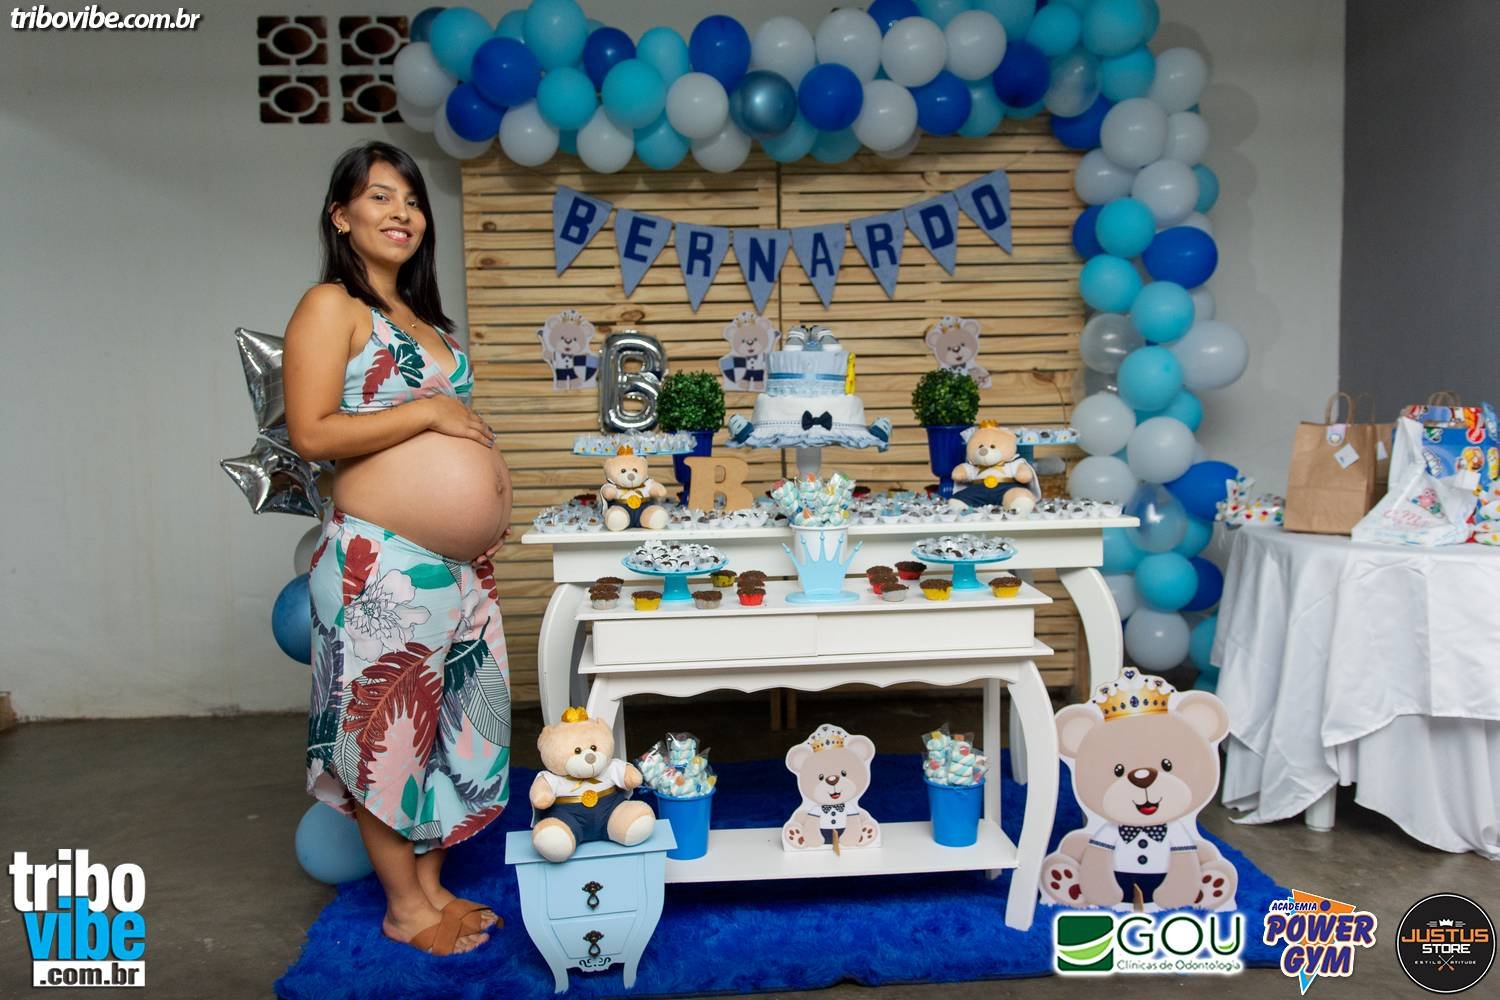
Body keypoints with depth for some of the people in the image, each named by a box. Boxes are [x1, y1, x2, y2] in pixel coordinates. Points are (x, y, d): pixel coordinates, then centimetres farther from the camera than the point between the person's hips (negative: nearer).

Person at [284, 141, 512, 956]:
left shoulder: (419, 315, 16)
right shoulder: (330, 307, -7)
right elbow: (311, 432, -17)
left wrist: (485, 499, 12)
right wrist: (427, 410, -16)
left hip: (459, 566, 8)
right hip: (384, 563, -8)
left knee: (445, 727, 15)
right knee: (387, 734, 5)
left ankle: (431, 883, 31)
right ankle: (404, 907, 21)